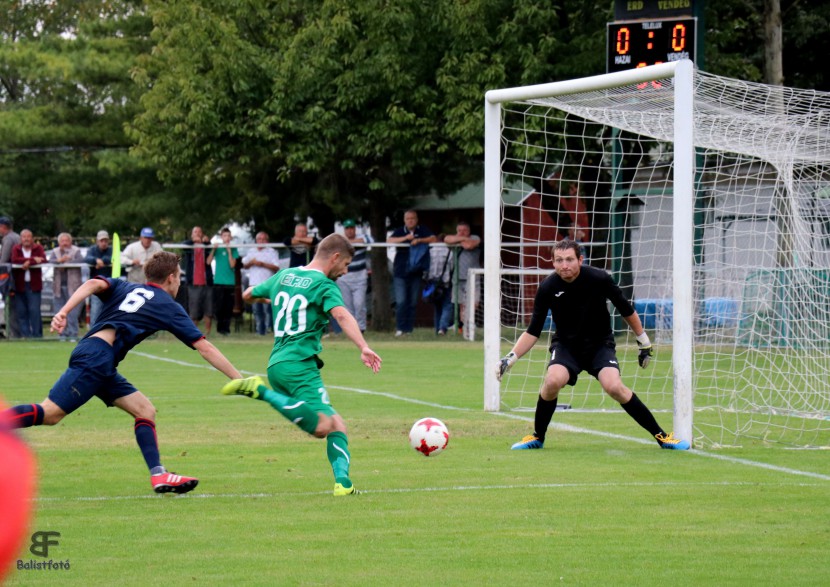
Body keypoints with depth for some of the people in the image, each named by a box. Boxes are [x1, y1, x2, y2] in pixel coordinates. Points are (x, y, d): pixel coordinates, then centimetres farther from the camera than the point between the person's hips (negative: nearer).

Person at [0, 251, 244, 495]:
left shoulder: (123, 288, 26)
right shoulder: (169, 308, 13)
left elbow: (94, 284, 4)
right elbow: (205, 348, 12)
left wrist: (64, 311, -9)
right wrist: (238, 379, 19)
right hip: (97, 356, -7)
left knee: (145, 411, 10)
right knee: (49, 413, -15)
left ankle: (158, 474, -1)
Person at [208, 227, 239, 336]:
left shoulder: (233, 249, 6)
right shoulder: (217, 248, 6)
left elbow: (232, 264, -4)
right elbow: (208, 261, -3)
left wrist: (229, 252, -11)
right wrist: (213, 250, -12)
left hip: (230, 282, 0)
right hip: (218, 282, 0)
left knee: (228, 308, -1)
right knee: (218, 307, -1)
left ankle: (226, 328, 4)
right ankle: (220, 328, 7)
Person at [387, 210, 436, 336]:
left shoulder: (423, 231, 8)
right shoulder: (399, 231, 8)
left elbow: (433, 239, -6)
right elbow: (390, 240, -9)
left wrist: (419, 240, -18)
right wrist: (405, 238, -20)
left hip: (416, 272, 1)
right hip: (400, 272, -1)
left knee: (413, 302, 3)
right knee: (401, 302, -9)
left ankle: (409, 329, 9)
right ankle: (400, 328, -2)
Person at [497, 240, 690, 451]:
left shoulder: (599, 279, -18)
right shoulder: (548, 288, -15)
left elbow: (626, 310, -1)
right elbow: (533, 332, -7)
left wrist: (643, 341, 7)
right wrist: (511, 357, -18)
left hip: (600, 344, -1)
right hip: (566, 345, 1)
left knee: (614, 387, -25)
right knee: (553, 380, -28)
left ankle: (661, 435, -12)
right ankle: (537, 437, -5)